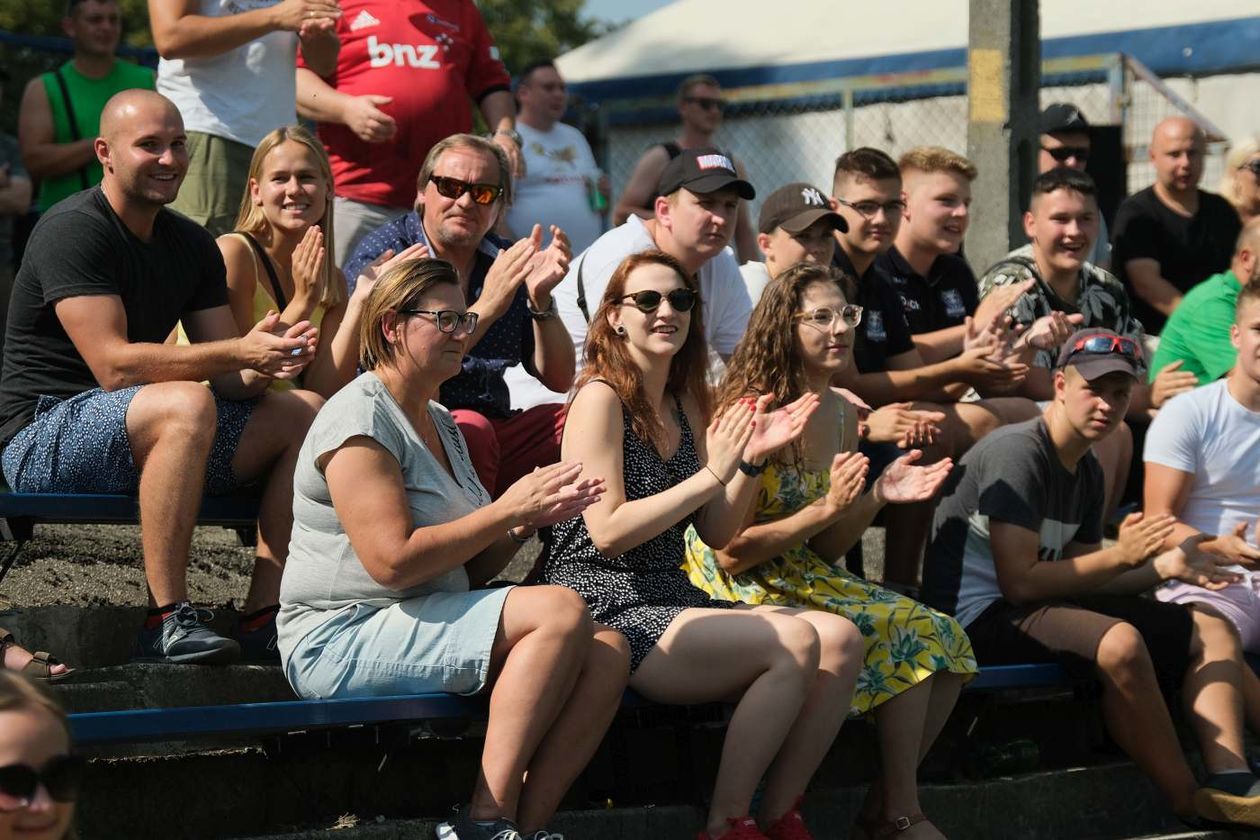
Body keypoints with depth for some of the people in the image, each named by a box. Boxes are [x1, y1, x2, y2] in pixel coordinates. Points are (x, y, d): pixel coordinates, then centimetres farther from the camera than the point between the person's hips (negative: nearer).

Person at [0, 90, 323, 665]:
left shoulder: (192, 246, 11)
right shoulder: (73, 230, -14)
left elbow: (229, 380, 5)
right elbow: (115, 365, -24)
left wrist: (268, 363, -19)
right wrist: (239, 352, -28)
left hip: (147, 436, 8)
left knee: (306, 412, -4)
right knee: (185, 405, -36)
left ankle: (262, 619, -11)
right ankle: (166, 621, -34)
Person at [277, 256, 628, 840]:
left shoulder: (439, 423, 19)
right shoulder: (360, 419, -10)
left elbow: (468, 569, 20)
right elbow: (393, 562, -21)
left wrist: (532, 519, 2)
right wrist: (506, 509, -16)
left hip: (424, 623, 9)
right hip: (343, 637, -9)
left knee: (607, 652, -10)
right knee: (560, 610, -25)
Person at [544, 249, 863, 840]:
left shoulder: (685, 404, 16)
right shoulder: (601, 397, -7)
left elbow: (716, 534, 14)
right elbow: (607, 532, -15)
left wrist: (751, 459, -1)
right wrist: (711, 473, -16)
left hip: (673, 602, 8)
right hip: (607, 609, -8)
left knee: (840, 640, -13)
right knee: (795, 643, -26)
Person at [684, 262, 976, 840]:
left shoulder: (841, 414, 9)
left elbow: (824, 551, 13)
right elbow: (730, 553, -17)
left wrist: (879, 497, -3)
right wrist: (826, 510, -23)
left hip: (808, 583, 8)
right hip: (745, 593, -8)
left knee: (947, 641, -6)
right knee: (912, 633, -18)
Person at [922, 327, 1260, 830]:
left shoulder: (1086, 471, 13)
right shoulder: (1018, 453, -16)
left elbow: (1078, 576, 12)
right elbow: (1019, 583, -22)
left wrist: (1163, 568, -3)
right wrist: (1120, 556, -21)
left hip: (1048, 607, 10)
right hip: (980, 617, -10)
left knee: (1212, 632, 5)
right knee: (1120, 642, -36)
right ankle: (1189, 805, -22)